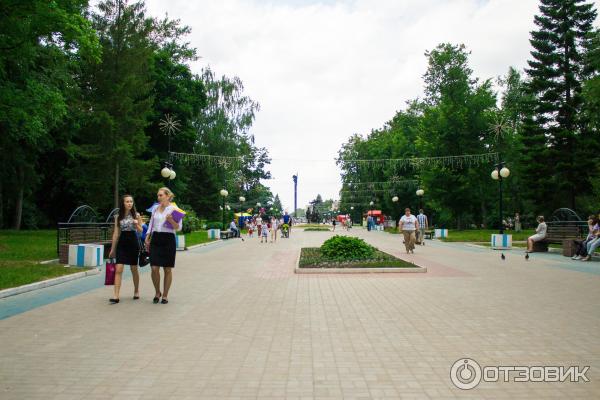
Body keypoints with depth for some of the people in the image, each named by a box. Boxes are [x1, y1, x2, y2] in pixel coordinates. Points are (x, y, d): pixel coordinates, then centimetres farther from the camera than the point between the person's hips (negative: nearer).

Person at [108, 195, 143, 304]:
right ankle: (116, 296, -11)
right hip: (122, 243, 1)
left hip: (133, 242, -1)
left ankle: (136, 291, 28)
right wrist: (112, 249, 7)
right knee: (118, 269, -9)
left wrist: (136, 224, -18)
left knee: (134, 269, 9)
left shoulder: (136, 215, 1)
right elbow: (116, 233, 7)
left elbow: (140, 231, 4)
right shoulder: (118, 216, 5)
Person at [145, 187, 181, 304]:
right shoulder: (155, 208, 11)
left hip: (168, 239, -3)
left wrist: (171, 220, -25)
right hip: (156, 239, 4)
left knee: (167, 269, 3)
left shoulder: (174, 209, -3)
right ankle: (157, 292, 18)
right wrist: (147, 239, 12)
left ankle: (165, 295, 16)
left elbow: (178, 228, -7)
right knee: (154, 268, -3)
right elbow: (151, 224, 18)